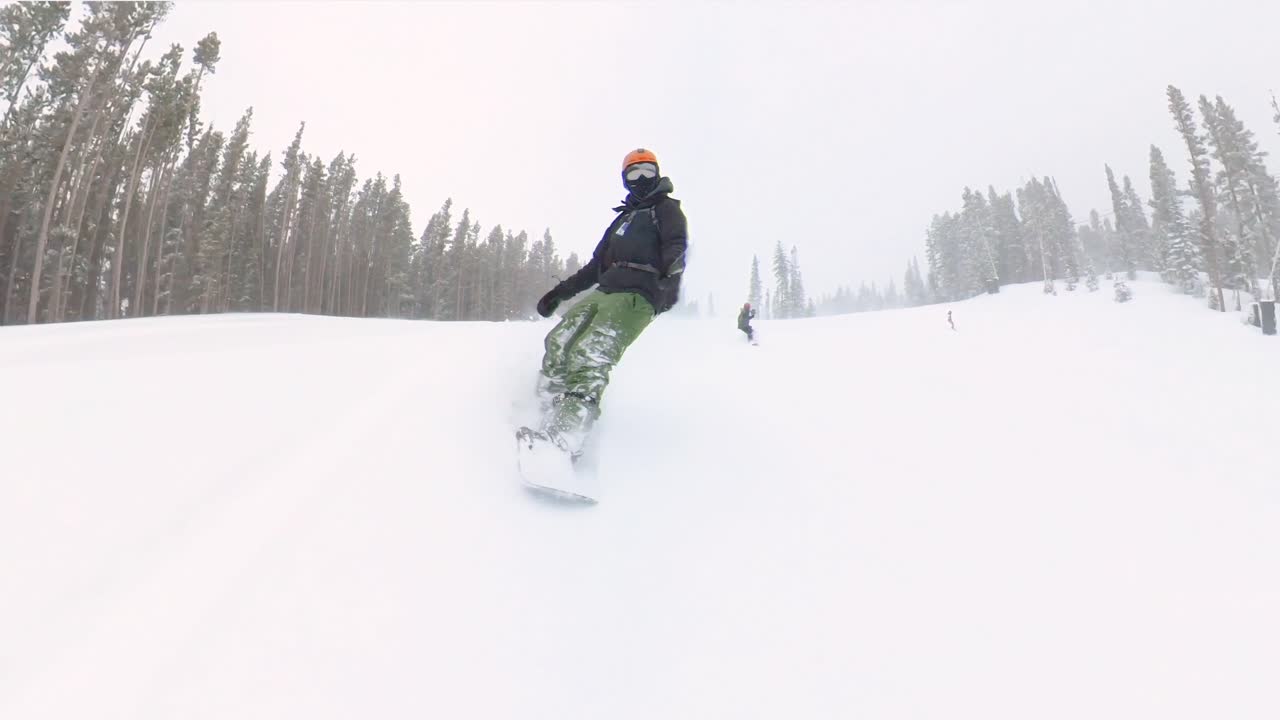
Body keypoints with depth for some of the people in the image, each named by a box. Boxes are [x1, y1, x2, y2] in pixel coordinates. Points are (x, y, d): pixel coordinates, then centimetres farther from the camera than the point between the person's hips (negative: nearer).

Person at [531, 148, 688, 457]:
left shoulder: (667, 209, 13)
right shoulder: (623, 219, 35)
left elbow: (676, 247, -7)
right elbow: (596, 265, 35)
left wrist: (671, 274, -31)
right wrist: (559, 292, 29)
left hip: (637, 297, -8)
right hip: (605, 292, 8)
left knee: (590, 359, -28)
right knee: (558, 343, -14)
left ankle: (564, 441, -39)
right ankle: (549, 419, -19)